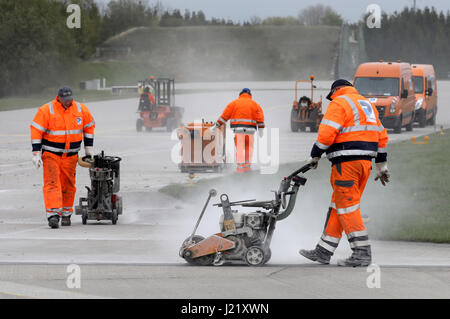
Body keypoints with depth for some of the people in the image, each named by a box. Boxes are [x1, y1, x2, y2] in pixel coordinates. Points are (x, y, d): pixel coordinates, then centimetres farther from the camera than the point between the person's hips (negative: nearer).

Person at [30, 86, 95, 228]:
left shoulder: (81, 110, 1)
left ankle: (66, 214, 22)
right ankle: (53, 214, -23)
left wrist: (89, 151, 18)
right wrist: (36, 154, -12)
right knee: (52, 182, -15)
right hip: (50, 154, -3)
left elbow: (89, 127, 16)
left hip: (70, 155, 4)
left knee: (68, 185, 8)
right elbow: (36, 131, -8)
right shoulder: (46, 110, -11)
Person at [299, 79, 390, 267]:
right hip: (365, 160, 9)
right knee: (338, 204, 11)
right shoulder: (367, 104, 21)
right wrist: (381, 165, 27)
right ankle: (323, 251, 13)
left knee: (347, 206, -6)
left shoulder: (338, 104, -4)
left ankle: (362, 252, -12)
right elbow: (381, 136, 22)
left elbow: (326, 133, -15)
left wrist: (315, 155, -1)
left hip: (346, 162, -9)